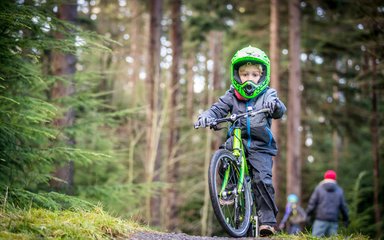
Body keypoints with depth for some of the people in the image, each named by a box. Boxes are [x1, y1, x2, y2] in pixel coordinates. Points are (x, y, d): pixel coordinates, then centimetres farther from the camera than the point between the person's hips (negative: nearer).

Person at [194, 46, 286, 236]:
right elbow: (218, 108, -4)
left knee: (262, 179, -17)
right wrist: (206, 116, -26)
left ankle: (268, 220, -8)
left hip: (260, 147, -2)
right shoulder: (232, 96, 8)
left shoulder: (267, 95, 3)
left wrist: (275, 105, -39)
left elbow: (280, 111, -14)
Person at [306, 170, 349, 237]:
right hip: (334, 221, 3)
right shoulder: (339, 190, 11)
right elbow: (343, 206, 14)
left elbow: (312, 203, -1)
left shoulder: (319, 188, 3)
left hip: (321, 220, -3)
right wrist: (346, 219, 25)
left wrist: (307, 214, 8)